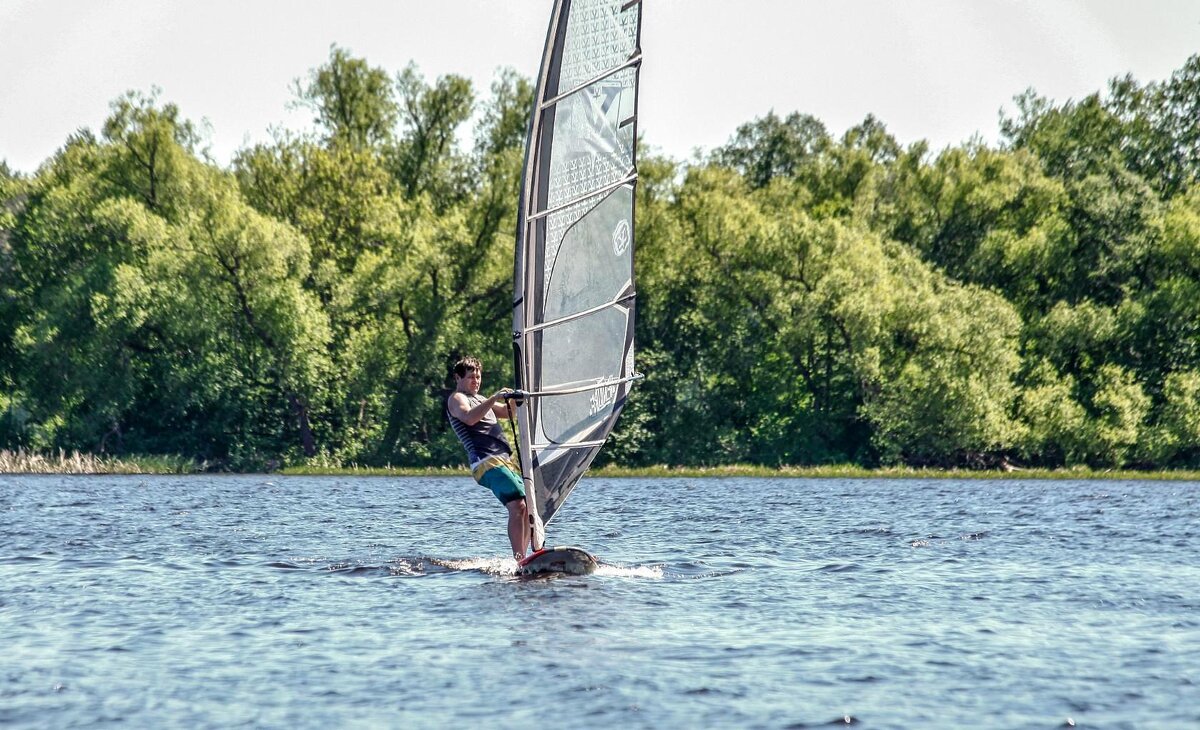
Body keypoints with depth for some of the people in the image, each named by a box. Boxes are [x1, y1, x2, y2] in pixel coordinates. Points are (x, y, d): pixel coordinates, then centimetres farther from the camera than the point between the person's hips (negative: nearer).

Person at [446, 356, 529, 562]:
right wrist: (495, 397, -25)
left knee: (528, 508, 1)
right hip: (487, 462, -9)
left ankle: (520, 559, 1)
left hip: (506, 459, 9)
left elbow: (509, 412, 32)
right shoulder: (456, 398, 3)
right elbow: (469, 418, -19)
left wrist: (515, 399, 12)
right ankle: (519, 561, -28)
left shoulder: (479, 399, 29)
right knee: (517, 506, -23)